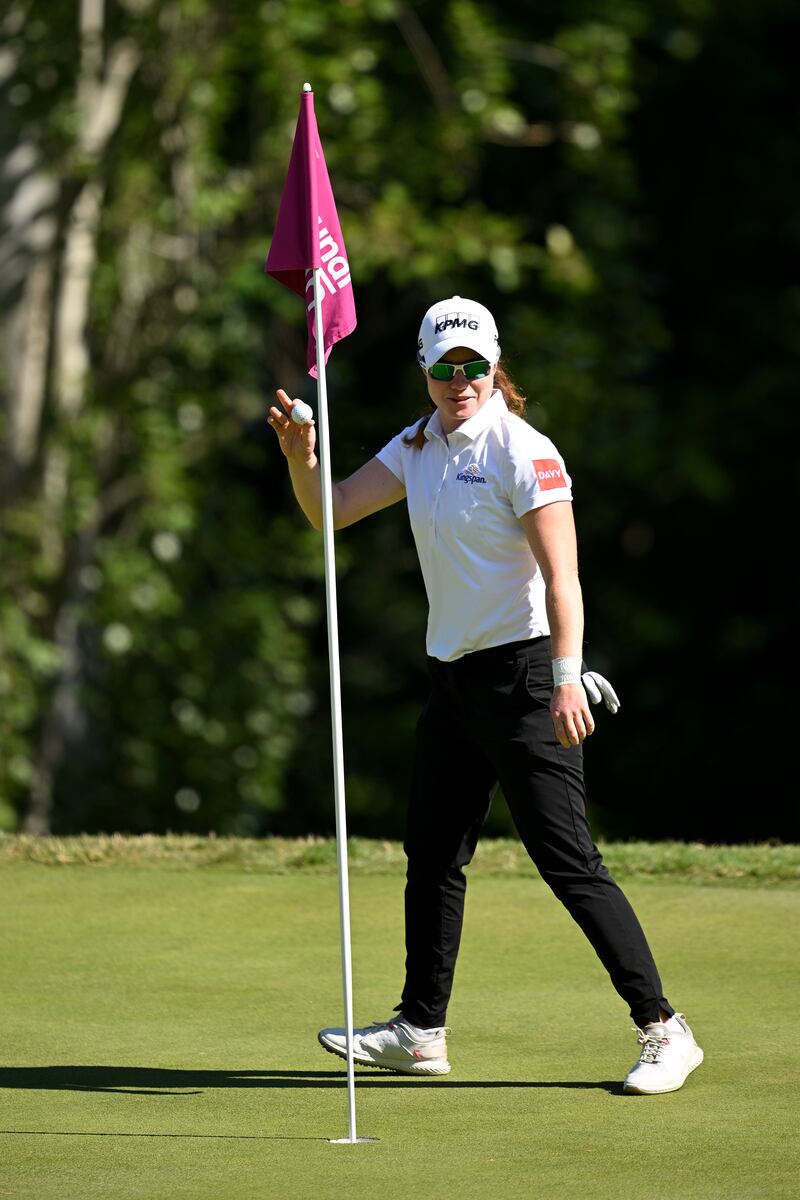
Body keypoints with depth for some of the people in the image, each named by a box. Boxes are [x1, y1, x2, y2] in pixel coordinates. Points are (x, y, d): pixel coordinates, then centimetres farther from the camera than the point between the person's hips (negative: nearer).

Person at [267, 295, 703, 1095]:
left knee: (569, 863, -11)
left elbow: (562, 577, -18)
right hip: (452, 674, 8)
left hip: (522, 674, -8)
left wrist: (566, 678, -27)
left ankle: (663, 1031, -7)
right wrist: (300, 456, -11)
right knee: (432, 855, 13)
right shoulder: (419, 447, 10)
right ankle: (420, 1032, 24)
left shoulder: (524, 452, -13)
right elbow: (330, 511, 9)